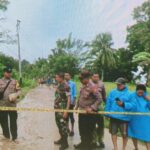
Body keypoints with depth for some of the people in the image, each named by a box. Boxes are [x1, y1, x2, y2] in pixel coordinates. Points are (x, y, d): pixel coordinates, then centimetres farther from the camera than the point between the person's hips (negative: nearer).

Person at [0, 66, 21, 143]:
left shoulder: (14, 81, 5)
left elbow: (19, 90, 4)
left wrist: (16, 95, -15)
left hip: (12, 104, 0)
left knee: (13, 121, 4)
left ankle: (14, 137, 15)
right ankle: (6, 135, 29)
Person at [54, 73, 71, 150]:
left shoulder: (66, 86, -18)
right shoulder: (58, 85, 8)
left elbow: (68, 99, -20)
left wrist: (66, 111, -23)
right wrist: (55, 106, 17)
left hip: (62, 109, -9)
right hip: (57, 108, 9)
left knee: (63, 125, 0)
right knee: (59, 124, 17)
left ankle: (65, 143, 14)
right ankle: (62, 139, 33)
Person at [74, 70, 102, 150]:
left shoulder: (92, 87, -19)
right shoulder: (83, 86, 6)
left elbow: (99, 99, -21)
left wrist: (92, 108, -24)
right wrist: (77, 106, 13)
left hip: (88, 113, -8)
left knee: (88, 131, 7)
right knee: (81, 129, 20)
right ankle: (83, 143, 39)